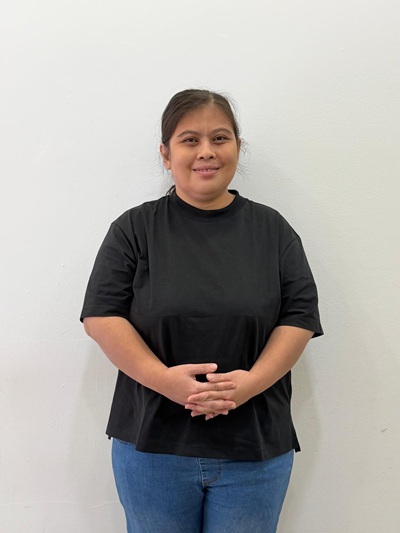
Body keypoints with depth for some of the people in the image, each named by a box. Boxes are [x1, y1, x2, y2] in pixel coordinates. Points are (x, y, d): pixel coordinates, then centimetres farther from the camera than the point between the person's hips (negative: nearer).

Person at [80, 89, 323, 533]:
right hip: (152, 445, 0)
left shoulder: (272, 229, 5)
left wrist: (252, 382, -15)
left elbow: (300, 318, 0)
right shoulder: (134, 229, 1)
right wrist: (164, 379, -18)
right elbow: (101, 317, -5)